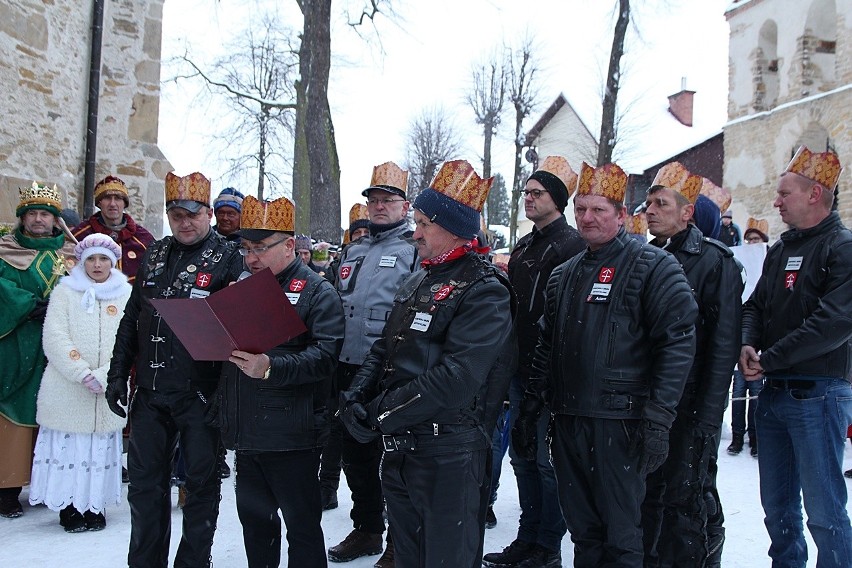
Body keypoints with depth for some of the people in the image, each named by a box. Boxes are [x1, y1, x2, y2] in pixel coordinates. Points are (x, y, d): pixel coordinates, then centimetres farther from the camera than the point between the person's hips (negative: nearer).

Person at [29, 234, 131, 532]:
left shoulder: (126, 296, 7)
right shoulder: (65, 292, 5)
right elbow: (55, 339, -5)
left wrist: (103, 376, -13)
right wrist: (82, 375, -15)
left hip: (109, 392, 1)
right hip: (67, 390, -1)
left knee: (101, 448, 5)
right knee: (68, 447, 1)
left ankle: (94, 506, 16)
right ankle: (69, 507, 13)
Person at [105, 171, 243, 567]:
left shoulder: (228, 257, -7)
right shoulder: (155, 254, 10)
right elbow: (131, 319, 15)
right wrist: (118, 374, 11)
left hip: (200, 393, -5)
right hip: (150, 391, 6)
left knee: (201, 480, 8)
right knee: (145, 479, 14)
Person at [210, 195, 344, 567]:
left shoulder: (317, 292, -5)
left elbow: (324, 355, -19)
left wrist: (272, 368, -30)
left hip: (292, 435, -7)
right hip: (245, 434, 7)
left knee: (302, 525, 2)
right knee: (255, 520, 18)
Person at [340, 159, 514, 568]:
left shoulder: (483, 292, -14)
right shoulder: (417, 283, 14)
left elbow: (455, 380, -24)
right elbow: (384, 349, 14)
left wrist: (381, 414, -19)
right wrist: (356, 396, -4)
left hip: (449, 456, -8)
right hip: (399, 448, 8)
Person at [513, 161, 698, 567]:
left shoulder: (653, 267, -5)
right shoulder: (564, 276, 16)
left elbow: (678, 343, -11)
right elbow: (546, 347, 20)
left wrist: (657, 419, -17)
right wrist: (530, 408, 16)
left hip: (620, 423, -6)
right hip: (568, 419, 6)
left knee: (620, 533, 2)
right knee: (582, 529, 15)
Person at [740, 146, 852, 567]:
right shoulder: (780, 251, 15)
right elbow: (756, 305, 16)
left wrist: (768, 359, -17)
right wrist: (748, 344, -6)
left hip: (818, 395, -8)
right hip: (773, 393, 8)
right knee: (777, 504, 16)